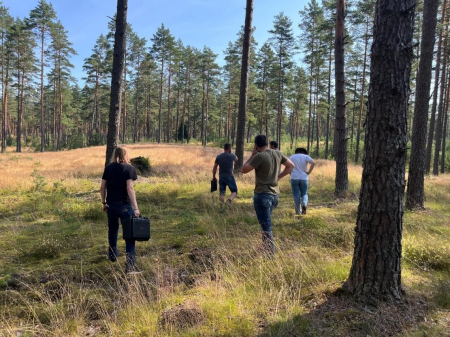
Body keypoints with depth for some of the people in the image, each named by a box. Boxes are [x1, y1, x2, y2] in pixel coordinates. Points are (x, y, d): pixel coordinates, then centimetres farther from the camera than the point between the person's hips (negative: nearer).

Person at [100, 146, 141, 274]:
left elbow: (102, 188, 6)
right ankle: (130, 266, -5)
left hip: (111, 205, 5)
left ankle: (112, 255, 45)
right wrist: (135, 208, -18)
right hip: (125, 205, -5)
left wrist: (104, 203, 18)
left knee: (112, 230, 26)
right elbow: (130, 188, -16)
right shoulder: (129, 168, -7)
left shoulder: (108, 168, 7)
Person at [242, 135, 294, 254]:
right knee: (266, 224, 22)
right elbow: (291, 165, 16)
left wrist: (252, 155, -2)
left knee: (266, 227, -1)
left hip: (262, 195, -8)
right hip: (274, 194, 8)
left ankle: (270, 254, 5)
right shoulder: (277, 153, 6)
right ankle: (266, 249, 31)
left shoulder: (259, 156, -16)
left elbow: (244, 170, -9)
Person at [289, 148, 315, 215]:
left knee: (296, 195, 5)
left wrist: (291, 174, 6)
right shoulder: (306, 156, 4)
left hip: (294, 178, 0)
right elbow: (313, 163, -12)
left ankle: (298, 212, 5)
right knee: (304, 194, 12)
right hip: (304, 178, 0)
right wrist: (309, 172, -6)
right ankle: (304, 204, -17)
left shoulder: (292, 157, 8)